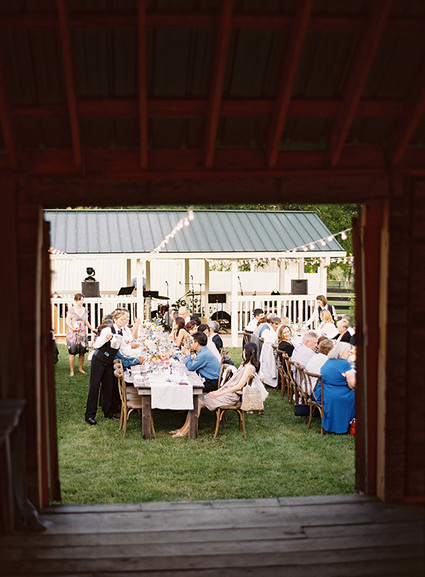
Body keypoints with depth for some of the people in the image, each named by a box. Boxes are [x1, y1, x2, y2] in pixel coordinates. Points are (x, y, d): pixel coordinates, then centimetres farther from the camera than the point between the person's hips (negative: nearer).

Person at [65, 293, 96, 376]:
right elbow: (67, 321, -6)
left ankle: (80, 368, 21)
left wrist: (92, 328, 19)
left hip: (83, 333, 4)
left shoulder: (84, 309, 10)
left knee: (82, 352, 6)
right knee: (72, 353, -4)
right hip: (73, 333, -4)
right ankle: (71, 371, 3)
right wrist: (73, 328, -21)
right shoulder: (71, 309, -5)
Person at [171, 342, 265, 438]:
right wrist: (218, 390, 6)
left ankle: (185, 431, -10)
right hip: (227, 391, 9)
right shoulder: (243, 364, 16)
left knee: (199, 402, -15)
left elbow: (239, 386, -18)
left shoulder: (250, 367, -14)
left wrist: (220, 393, -16)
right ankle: (184, 428, -3)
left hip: (232, 396, -9)